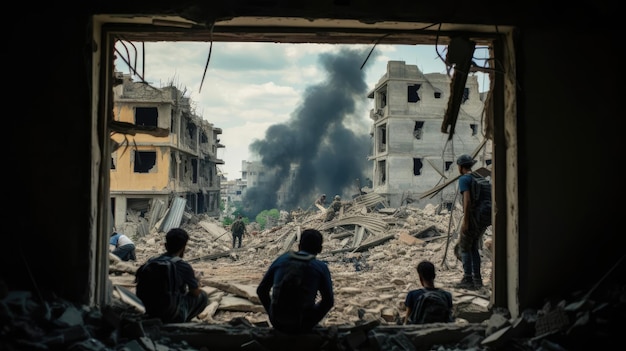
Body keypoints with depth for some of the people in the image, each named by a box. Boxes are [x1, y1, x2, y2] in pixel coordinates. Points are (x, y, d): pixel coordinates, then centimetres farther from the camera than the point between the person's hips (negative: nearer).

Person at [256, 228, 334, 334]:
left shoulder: (281, 259, 2)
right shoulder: (321, 267, -5)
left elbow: (261, 290, 8)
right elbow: (329, 301, 2)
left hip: (277, 322, 2)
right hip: (302, 325, -2)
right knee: (324, 302, 30)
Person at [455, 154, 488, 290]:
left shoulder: (464, 179, -11)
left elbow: (467, 200, -23)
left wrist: (465, 221, -21)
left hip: (472, 217, -8)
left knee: (464, 248, 4)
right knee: (474, 248, 16)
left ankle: (468, 280, 2)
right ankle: (477, 279, 15)